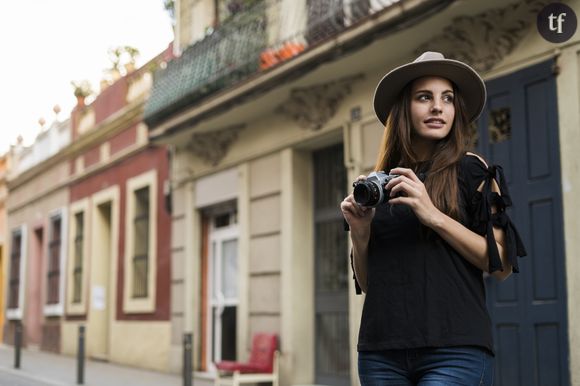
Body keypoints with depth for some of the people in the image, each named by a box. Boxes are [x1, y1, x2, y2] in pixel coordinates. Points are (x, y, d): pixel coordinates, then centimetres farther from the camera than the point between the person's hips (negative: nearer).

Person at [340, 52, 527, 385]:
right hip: (382, 351, 4)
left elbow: (502, 266, -4)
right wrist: (360, 233, -3)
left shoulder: (471, 170, 3)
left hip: (455, 347, -3)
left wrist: (434, 216, -13)